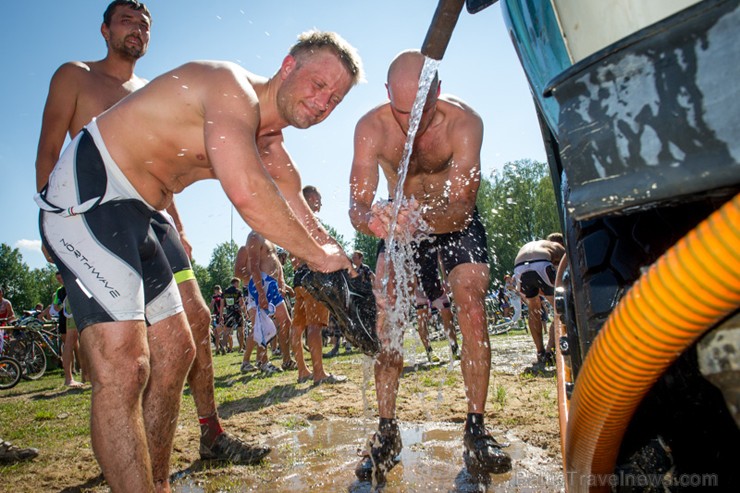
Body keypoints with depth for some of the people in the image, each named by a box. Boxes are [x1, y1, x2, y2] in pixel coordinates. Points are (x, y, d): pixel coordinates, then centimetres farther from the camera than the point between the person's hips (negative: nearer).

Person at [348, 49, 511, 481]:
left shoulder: (464, 122, -28)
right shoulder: (371, 127, -24)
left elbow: (461, 204, -35)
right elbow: (357, 205, -30)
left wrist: (422, 216, -57)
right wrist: (373, 218, -54)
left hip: (457, 224, -1)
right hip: (403, 227, 1)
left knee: (471, 300, -20)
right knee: (386, 315, -13)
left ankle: (476, 430, -8)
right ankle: (387, 433, -2)